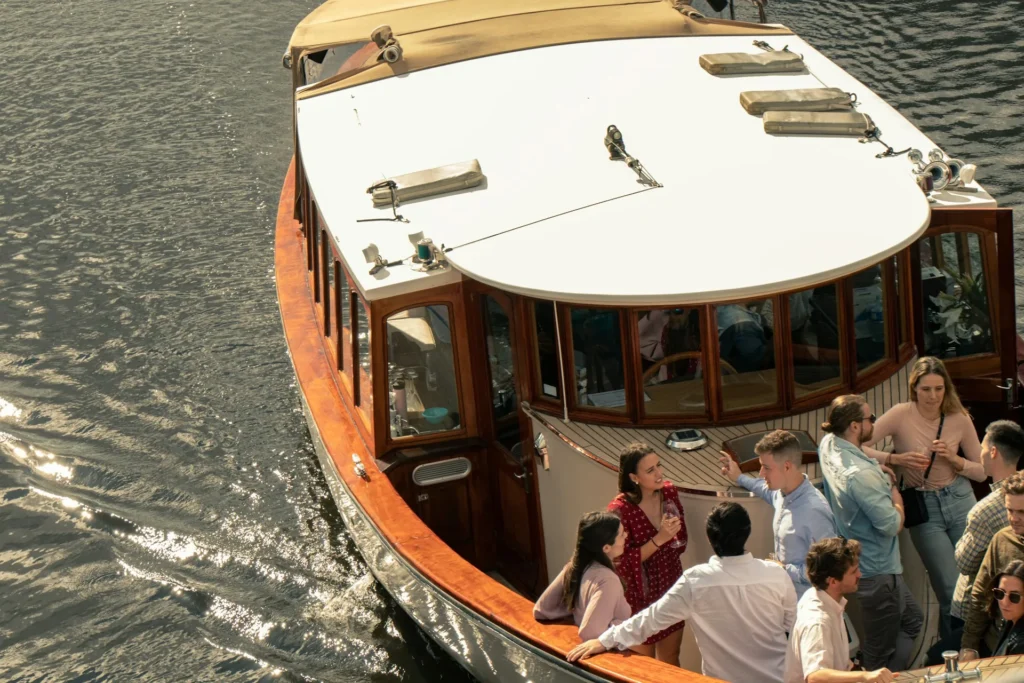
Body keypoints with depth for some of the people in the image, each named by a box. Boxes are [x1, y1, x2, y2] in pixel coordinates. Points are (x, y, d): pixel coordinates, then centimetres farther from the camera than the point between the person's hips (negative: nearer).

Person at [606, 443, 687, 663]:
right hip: (641, 594, -5)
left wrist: (672, 533, -15)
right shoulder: (620, 510, -24)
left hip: (671, 585, 5)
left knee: (671, 658, 20)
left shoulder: (668, 492, -7)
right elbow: (624, 562, -21)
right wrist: (659, 539, -29)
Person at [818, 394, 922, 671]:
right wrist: (897, 500, -5)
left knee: (911, 620, 26)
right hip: (878, 570, -10)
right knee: (883, 650, 5)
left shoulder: (827, 445, -4)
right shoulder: (860, 474, -31)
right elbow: (892, 524, -27)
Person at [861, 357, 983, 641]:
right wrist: (896, 459, -24)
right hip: (923, 508, -3)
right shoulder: (901, 415, -11)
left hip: (960, 501, 3)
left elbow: (981, 472, 4)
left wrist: (954, 459, -14)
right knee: (952, 592, -5)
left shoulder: (959, 419, -2)